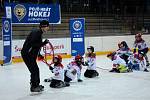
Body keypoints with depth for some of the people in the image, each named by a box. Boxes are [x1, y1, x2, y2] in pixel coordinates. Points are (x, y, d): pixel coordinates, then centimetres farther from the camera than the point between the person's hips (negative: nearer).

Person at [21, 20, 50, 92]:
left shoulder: (39, 33, 14)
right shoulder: (36, 32, -17)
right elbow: (32, 43, -27)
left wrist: (38, 54, 20)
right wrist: (44, 43, -26)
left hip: (31, 54, 10)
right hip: (27, 54, -10)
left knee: (35, 69, 17)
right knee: (34, 69, -7)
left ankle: (36, 85, 29)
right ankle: (33, 87, 1)